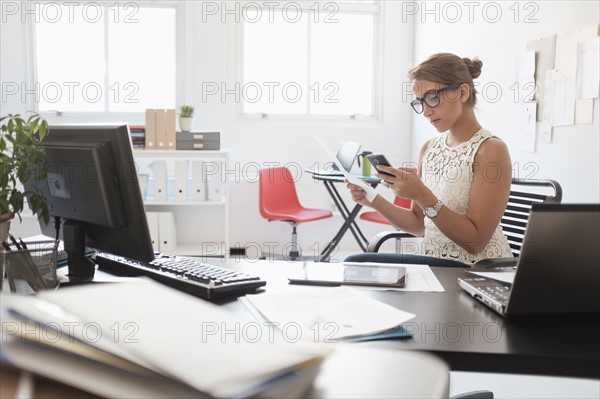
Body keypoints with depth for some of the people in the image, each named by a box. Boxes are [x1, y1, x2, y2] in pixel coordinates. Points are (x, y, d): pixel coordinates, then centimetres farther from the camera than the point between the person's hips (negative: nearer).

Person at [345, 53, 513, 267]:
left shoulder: (490, 150, -12)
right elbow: (420, 225, 11)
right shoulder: (429, 148, 8)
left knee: (357, 264, -21)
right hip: (433, 261, 6)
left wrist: (422, 196, -25)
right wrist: (376, 202, -5)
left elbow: (476, 241, -16)